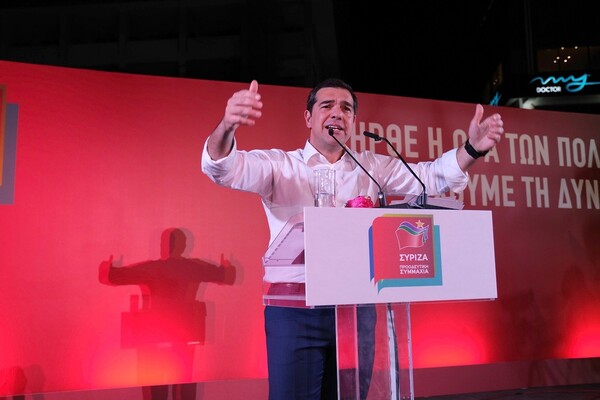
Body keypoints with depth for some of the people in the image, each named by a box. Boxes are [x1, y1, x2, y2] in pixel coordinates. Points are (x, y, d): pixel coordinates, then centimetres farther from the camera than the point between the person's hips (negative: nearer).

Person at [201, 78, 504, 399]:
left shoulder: (372, 167, 11)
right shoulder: (279, 165, 0)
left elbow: (432, 176, 6)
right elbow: (224, 167, -15)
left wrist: (471, 148, -14)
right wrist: (227, 126, -38)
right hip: (296, 312, -3)